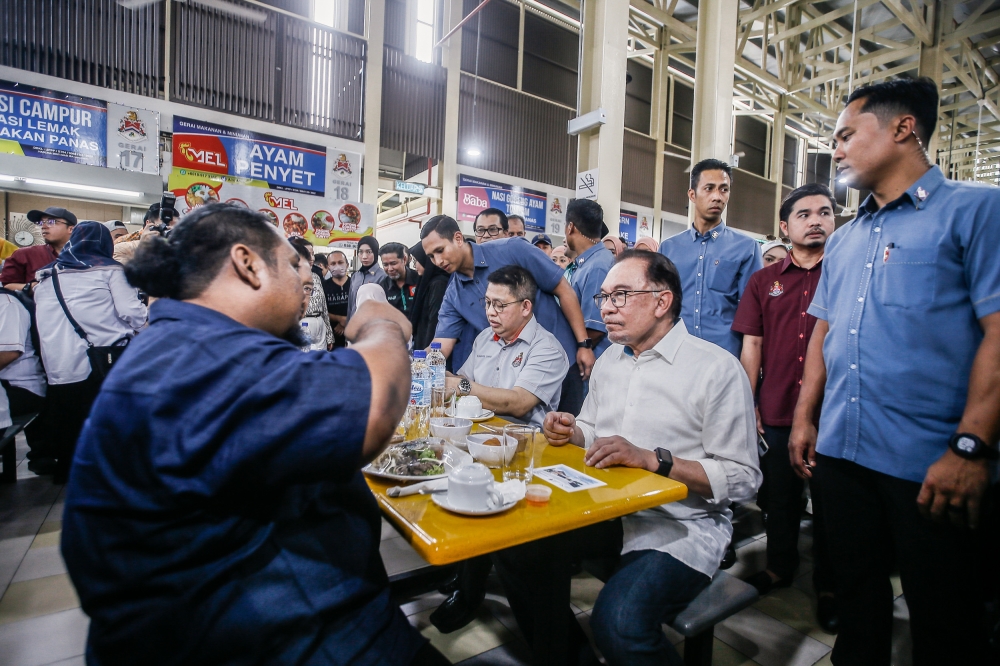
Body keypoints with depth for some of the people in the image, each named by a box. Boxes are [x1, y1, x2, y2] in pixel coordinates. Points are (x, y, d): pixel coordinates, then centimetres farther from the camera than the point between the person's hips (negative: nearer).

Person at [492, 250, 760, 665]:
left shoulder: (717, 369, -12)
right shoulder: (608, 361, 9)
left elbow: (743, 479, -14)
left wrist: (652, 459, -25)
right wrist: (571, 434, -3)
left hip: (682, 526, -6)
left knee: (617, 622, -29)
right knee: (517, 550, -11)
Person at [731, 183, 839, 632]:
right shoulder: (764, 281, 6)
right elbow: (751, 345, 5)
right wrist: (749, 405, 1)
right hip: (776, 413, 2)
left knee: (829, 502, 12)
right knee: (779, 496, 15)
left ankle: (828, 586, 32)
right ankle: (779, 566, 37)